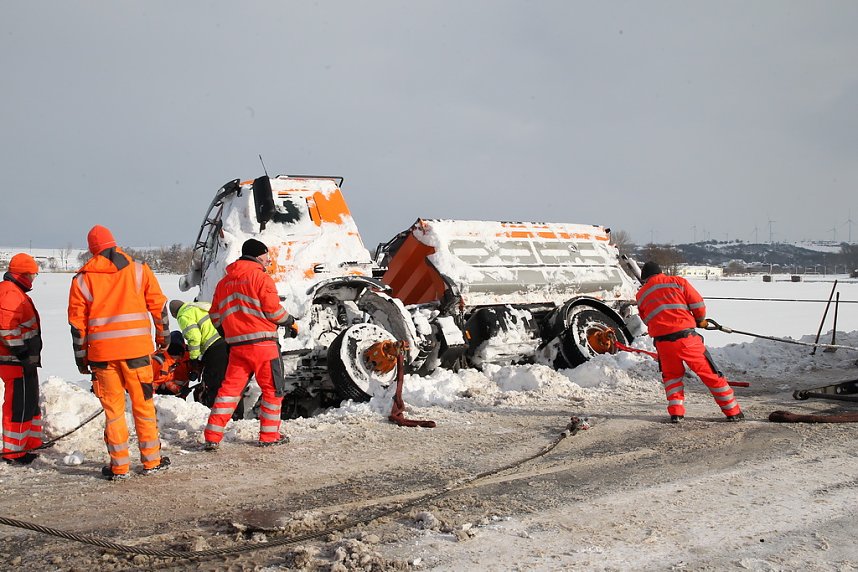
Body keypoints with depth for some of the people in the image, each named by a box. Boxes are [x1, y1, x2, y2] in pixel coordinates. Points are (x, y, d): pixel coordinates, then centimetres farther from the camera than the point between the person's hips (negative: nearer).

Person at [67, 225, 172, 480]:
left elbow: (77, 322, 3)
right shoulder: (138, 269, 4)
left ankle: (119, 466, 11)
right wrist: (163, 335, 17)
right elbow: (158, 304, 5)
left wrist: (81, 357, 10)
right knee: (143, 404, 9)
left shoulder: (82, 278, 3)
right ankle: (151, 461, 15)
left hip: (101, 352, 0)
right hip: (136, 348, 0)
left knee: (113, 408, 8)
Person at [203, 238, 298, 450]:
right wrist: (291, 323, 7)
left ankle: (212, 436, 6)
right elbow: (273, 310, -10)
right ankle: (269, 436, 11)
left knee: (230, 387, 11)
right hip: (262, 343, -6)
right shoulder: (261, 277, -6)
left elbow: (215, 317, 17)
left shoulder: (224, 282, 16)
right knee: (273, 389, 7)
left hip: (236, 345, 6)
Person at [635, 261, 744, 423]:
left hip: (662, 341, 2)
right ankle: (733, 412, 13)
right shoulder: (677, 281, 9)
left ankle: (676, 412, 11)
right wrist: (700, 320, 21)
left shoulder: (641, 295, 16)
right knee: (710, 373, 7)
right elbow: (698, 303, 4)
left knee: (671, 375, 23)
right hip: (686, 336, -2)